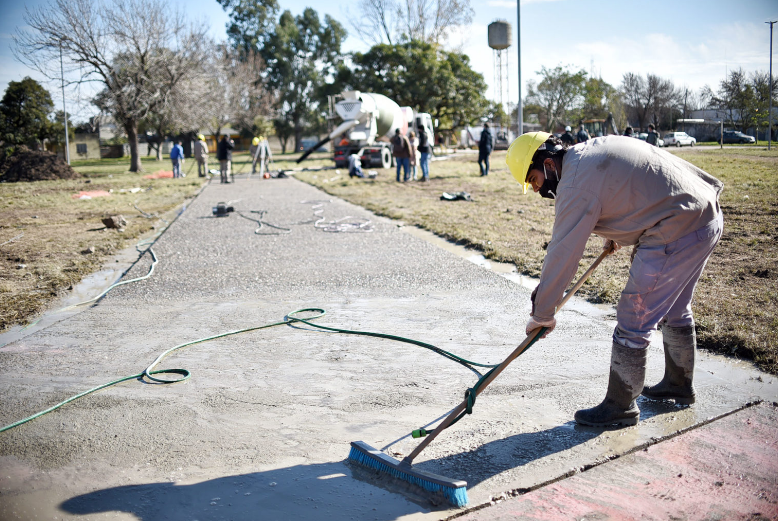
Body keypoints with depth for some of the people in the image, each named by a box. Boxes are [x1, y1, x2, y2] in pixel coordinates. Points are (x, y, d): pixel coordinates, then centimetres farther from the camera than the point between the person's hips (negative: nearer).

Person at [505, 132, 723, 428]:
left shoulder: (576, 184, -16)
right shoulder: (594, 148, 12)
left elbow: (562, 255, -15)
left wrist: (542, 314, -6)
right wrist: (613, 233, 34)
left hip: (676, 233, -11)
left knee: (633, 322, -2)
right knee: (675, 311, 25)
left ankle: (620, 407, 12)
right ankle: (679, 386, 44)